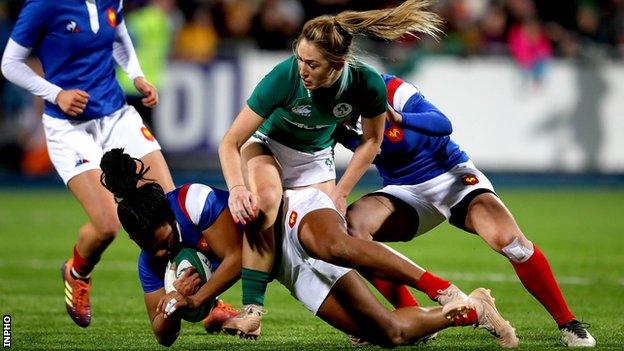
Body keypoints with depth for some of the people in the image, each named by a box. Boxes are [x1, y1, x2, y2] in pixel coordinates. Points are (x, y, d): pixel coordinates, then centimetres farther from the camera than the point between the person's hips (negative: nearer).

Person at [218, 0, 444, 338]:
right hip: (266, 146, -2)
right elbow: (230, 142, -29)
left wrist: (340, 193, -10)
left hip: (315, 158, 2)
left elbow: (371, 139, -6)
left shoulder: (367, 84, -29)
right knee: (265, 200, -33)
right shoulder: (284, 77, -36)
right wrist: (237, 188, -45)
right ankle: (251, 312, -32)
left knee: (329, 243, -9)